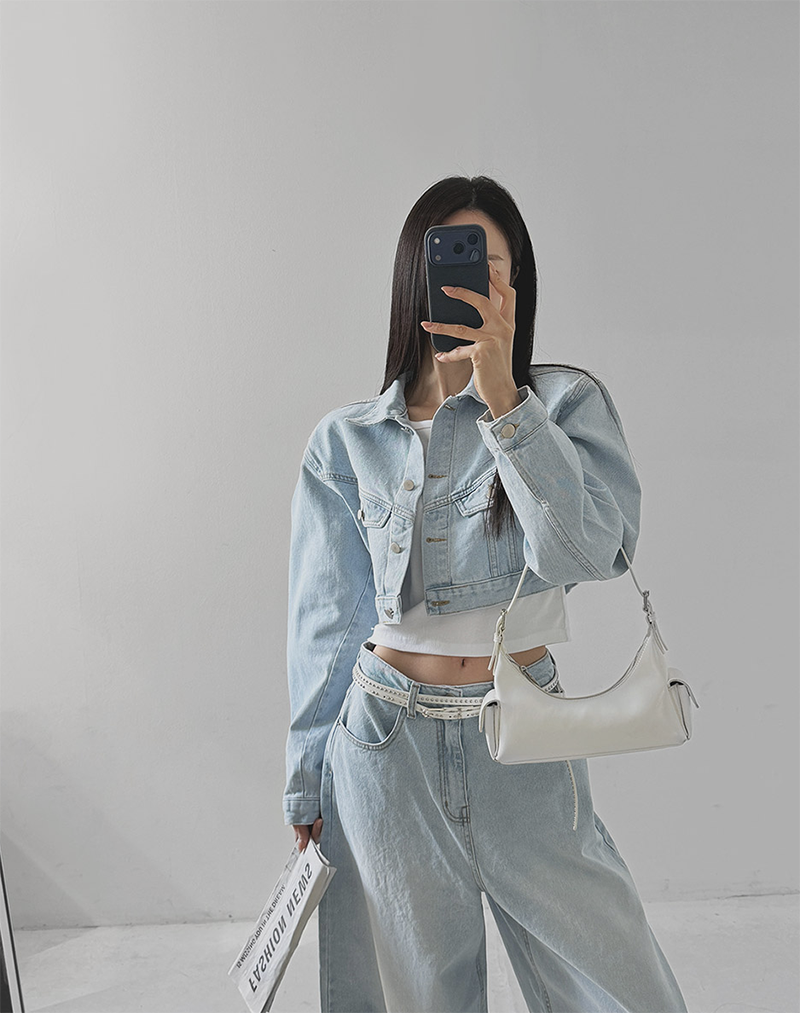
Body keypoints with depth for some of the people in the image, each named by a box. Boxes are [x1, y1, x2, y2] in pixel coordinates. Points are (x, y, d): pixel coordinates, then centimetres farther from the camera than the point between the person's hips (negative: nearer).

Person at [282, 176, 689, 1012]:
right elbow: (326, 622, 4)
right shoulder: (347, 441, 0)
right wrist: (306, 783, 8)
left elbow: (590, 552, -20)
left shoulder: (566, 403, -3)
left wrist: (502, 397, -27)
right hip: (388, 746, 1)